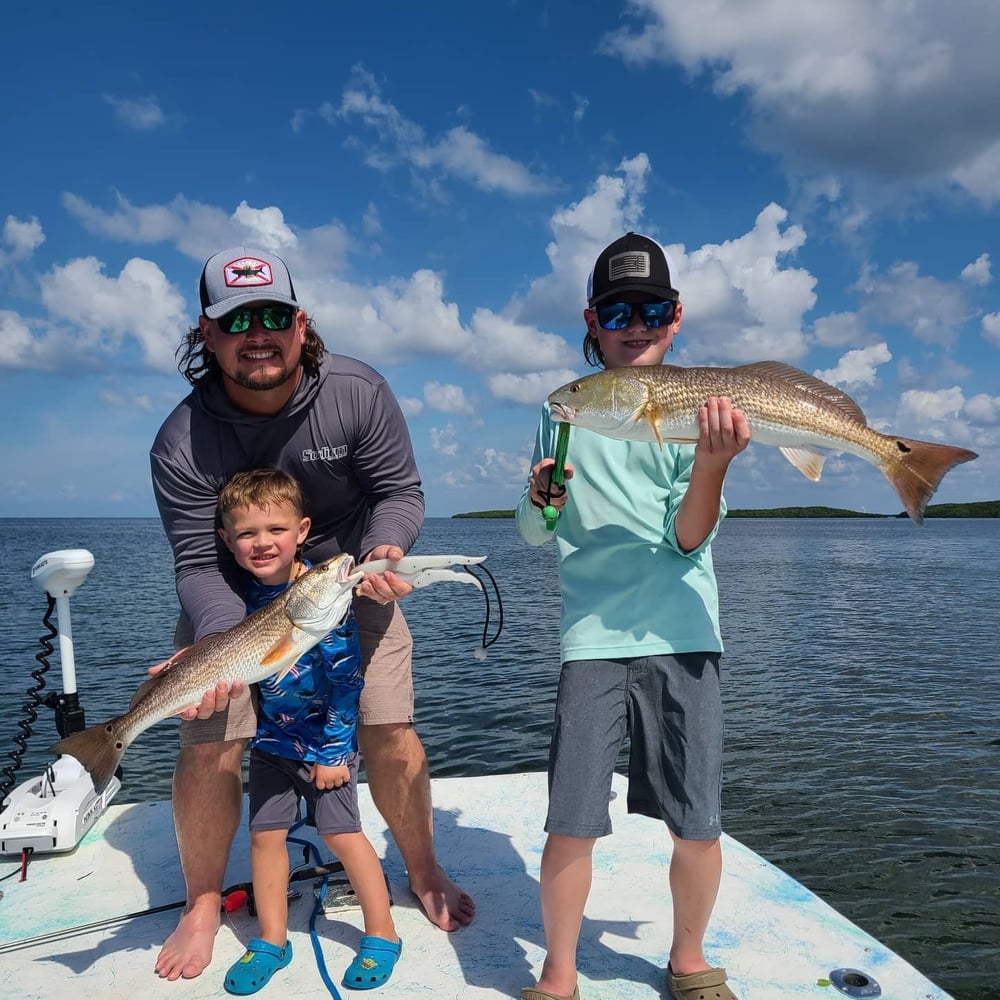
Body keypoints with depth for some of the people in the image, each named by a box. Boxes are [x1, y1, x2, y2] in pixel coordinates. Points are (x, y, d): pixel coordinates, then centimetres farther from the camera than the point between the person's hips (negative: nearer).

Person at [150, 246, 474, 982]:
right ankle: (203, 904, 21)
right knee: (208, 746, -7)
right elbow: (198, 562, -20)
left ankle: (423, 871, 23)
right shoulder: (183, 442, -21)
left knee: (388, 730, -5)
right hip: (233, 598, 0)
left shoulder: (359, 393, -20)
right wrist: (218, 643, -37)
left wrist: (385, 550, -33)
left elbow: (400, 490, -12)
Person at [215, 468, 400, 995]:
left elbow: (347, 676, -17)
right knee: (265, 833, 9)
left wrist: (335, 749, -14)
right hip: (270, 738, 5)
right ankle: (271, 941, 28)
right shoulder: (240, 594, -5)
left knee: (341, 832, -1)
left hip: (326, 738, -5)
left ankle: (382, 935, 19)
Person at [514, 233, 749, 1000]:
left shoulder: (699, 411, 3)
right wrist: (541, 500, -10)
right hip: (592, 638, 1)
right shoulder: (564, 410, 8)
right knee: (570, 825, -2)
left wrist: (713, 463, -23)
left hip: (681, 636, 0)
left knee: (698, 826, 5)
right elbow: (534, 534, 12)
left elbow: (688, 539, -6)